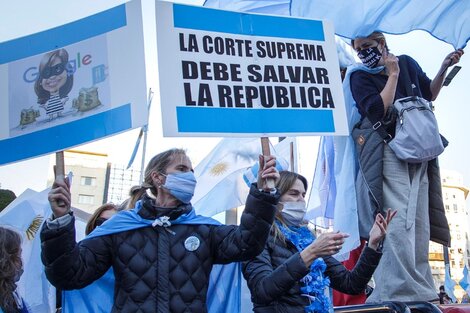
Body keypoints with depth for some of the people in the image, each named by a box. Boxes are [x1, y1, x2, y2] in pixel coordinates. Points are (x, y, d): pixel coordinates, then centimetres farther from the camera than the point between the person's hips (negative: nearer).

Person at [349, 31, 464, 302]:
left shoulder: (408, 63, 11)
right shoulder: (360, 78, -1)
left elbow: (430, 94, 23)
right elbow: (378, 112, -16)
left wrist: (445, 67, 9)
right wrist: (393, 75, -9)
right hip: (390, 152, -5)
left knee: (419, 222, 5)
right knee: (399, 221, -17)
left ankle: (419, 286, 11)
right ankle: (400, 290, -19)